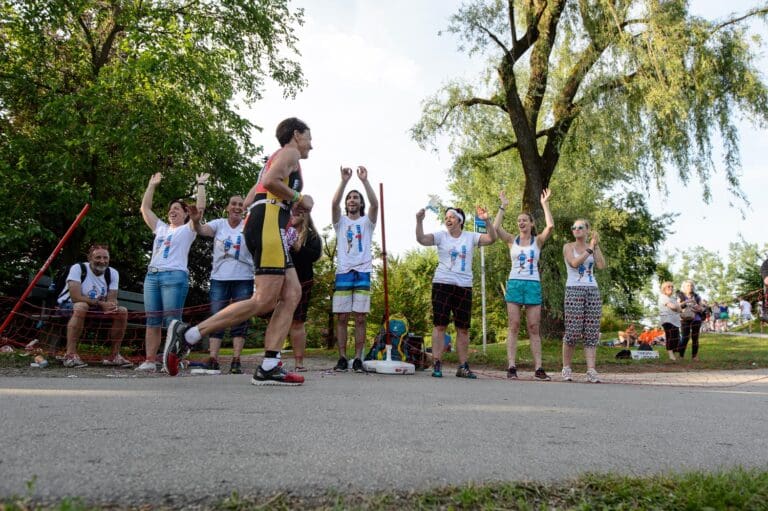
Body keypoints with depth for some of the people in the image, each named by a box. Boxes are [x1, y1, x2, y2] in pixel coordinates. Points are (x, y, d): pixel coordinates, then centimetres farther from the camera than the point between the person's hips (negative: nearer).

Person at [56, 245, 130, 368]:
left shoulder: (112, 273, -4)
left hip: (96, 308, 6)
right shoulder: (78, 268, -20)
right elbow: (76, 298, -27)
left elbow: (112, 300, -6)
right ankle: (70, 355, -36)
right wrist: (101, 303, -28)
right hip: (68, 306, -6)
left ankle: (114, 355, -3)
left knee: (122, 311, -12)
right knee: (81, 307, -39)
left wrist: (112, 306, -31)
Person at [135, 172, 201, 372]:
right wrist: (152, 185, 27)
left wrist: (200, 185, 3)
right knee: (152, 322, 4)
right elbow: (145, 208, 26)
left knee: (172, 321, -10)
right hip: (152, 275, 6)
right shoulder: (161, 228, 24)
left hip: (175, 276, -6)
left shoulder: (187, 229, 9)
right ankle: (149, 361, 6)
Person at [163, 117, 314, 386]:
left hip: (257, 223, 10)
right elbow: (270, 182, -16)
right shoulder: (289, 152, 5)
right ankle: (187, 334, -14)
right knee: (264, 301, -16)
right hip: (268, 223, -10)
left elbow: (248, 200, 28)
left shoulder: (276, 158, 32)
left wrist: (290, 205, 27)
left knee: (292, 294, 0)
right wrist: (298, 198, -3)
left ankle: (268, 367, -9)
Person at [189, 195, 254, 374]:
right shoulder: (219, 224, 2)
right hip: (219, 278, 1)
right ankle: (212, 360, 1)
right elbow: (202, 230, -16)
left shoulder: (248, 226, 0)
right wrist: (195, 221, -38)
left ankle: (236, 361, 4)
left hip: (243, 279, 0)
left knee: (240, 321, 0)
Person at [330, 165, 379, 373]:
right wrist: (344, 180, -13)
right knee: (341, 318, 0)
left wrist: (365, 180, -13)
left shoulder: (367, 221, 12)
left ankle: (358, 359, 3)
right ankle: (342, 358, 6)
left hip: (362, 273, -1)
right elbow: (334, 203, -6)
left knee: (360, 318, -2)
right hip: (343, 272, 1)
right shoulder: (340, 221, 14)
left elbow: (375, 204, -7)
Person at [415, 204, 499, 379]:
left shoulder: (470, 237, 8)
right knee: (440, 325, -4)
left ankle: (463, 366, 15)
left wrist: (487, 221, -15)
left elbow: (492, 238, -2)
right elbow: (421, 239, -11)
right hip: (442, 284, -2)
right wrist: (419, 221, -25)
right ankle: (437, 365, 0)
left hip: (464, 286, 2)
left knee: (463, 328, 6)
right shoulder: (441, 236, 3)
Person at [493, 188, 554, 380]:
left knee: (534, 328, 0)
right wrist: (503, 206, -4)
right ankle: (511, 367, -5)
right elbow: (495, 228, -7)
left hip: (533, 285, 0)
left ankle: (538, 368, 0)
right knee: (513, 327, -3)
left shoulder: (538, 241, 8)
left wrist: (545, 204, -5)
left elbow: (550, 226, -10)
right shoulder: (512, 240, 9)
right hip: (514, 284, 0)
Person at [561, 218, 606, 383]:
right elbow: (574, 263, -13)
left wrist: (596, 246, -3)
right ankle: (566, 367, 6)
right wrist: (590, 249, -10)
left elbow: (601, 265, -2)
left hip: (592, 291, 3)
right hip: (574, 290, -3)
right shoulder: (568, 247, 6)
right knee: (573, 331, -8)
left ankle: (591, 371, -7)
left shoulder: (593, 248, 15)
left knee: (592, 332, -4)